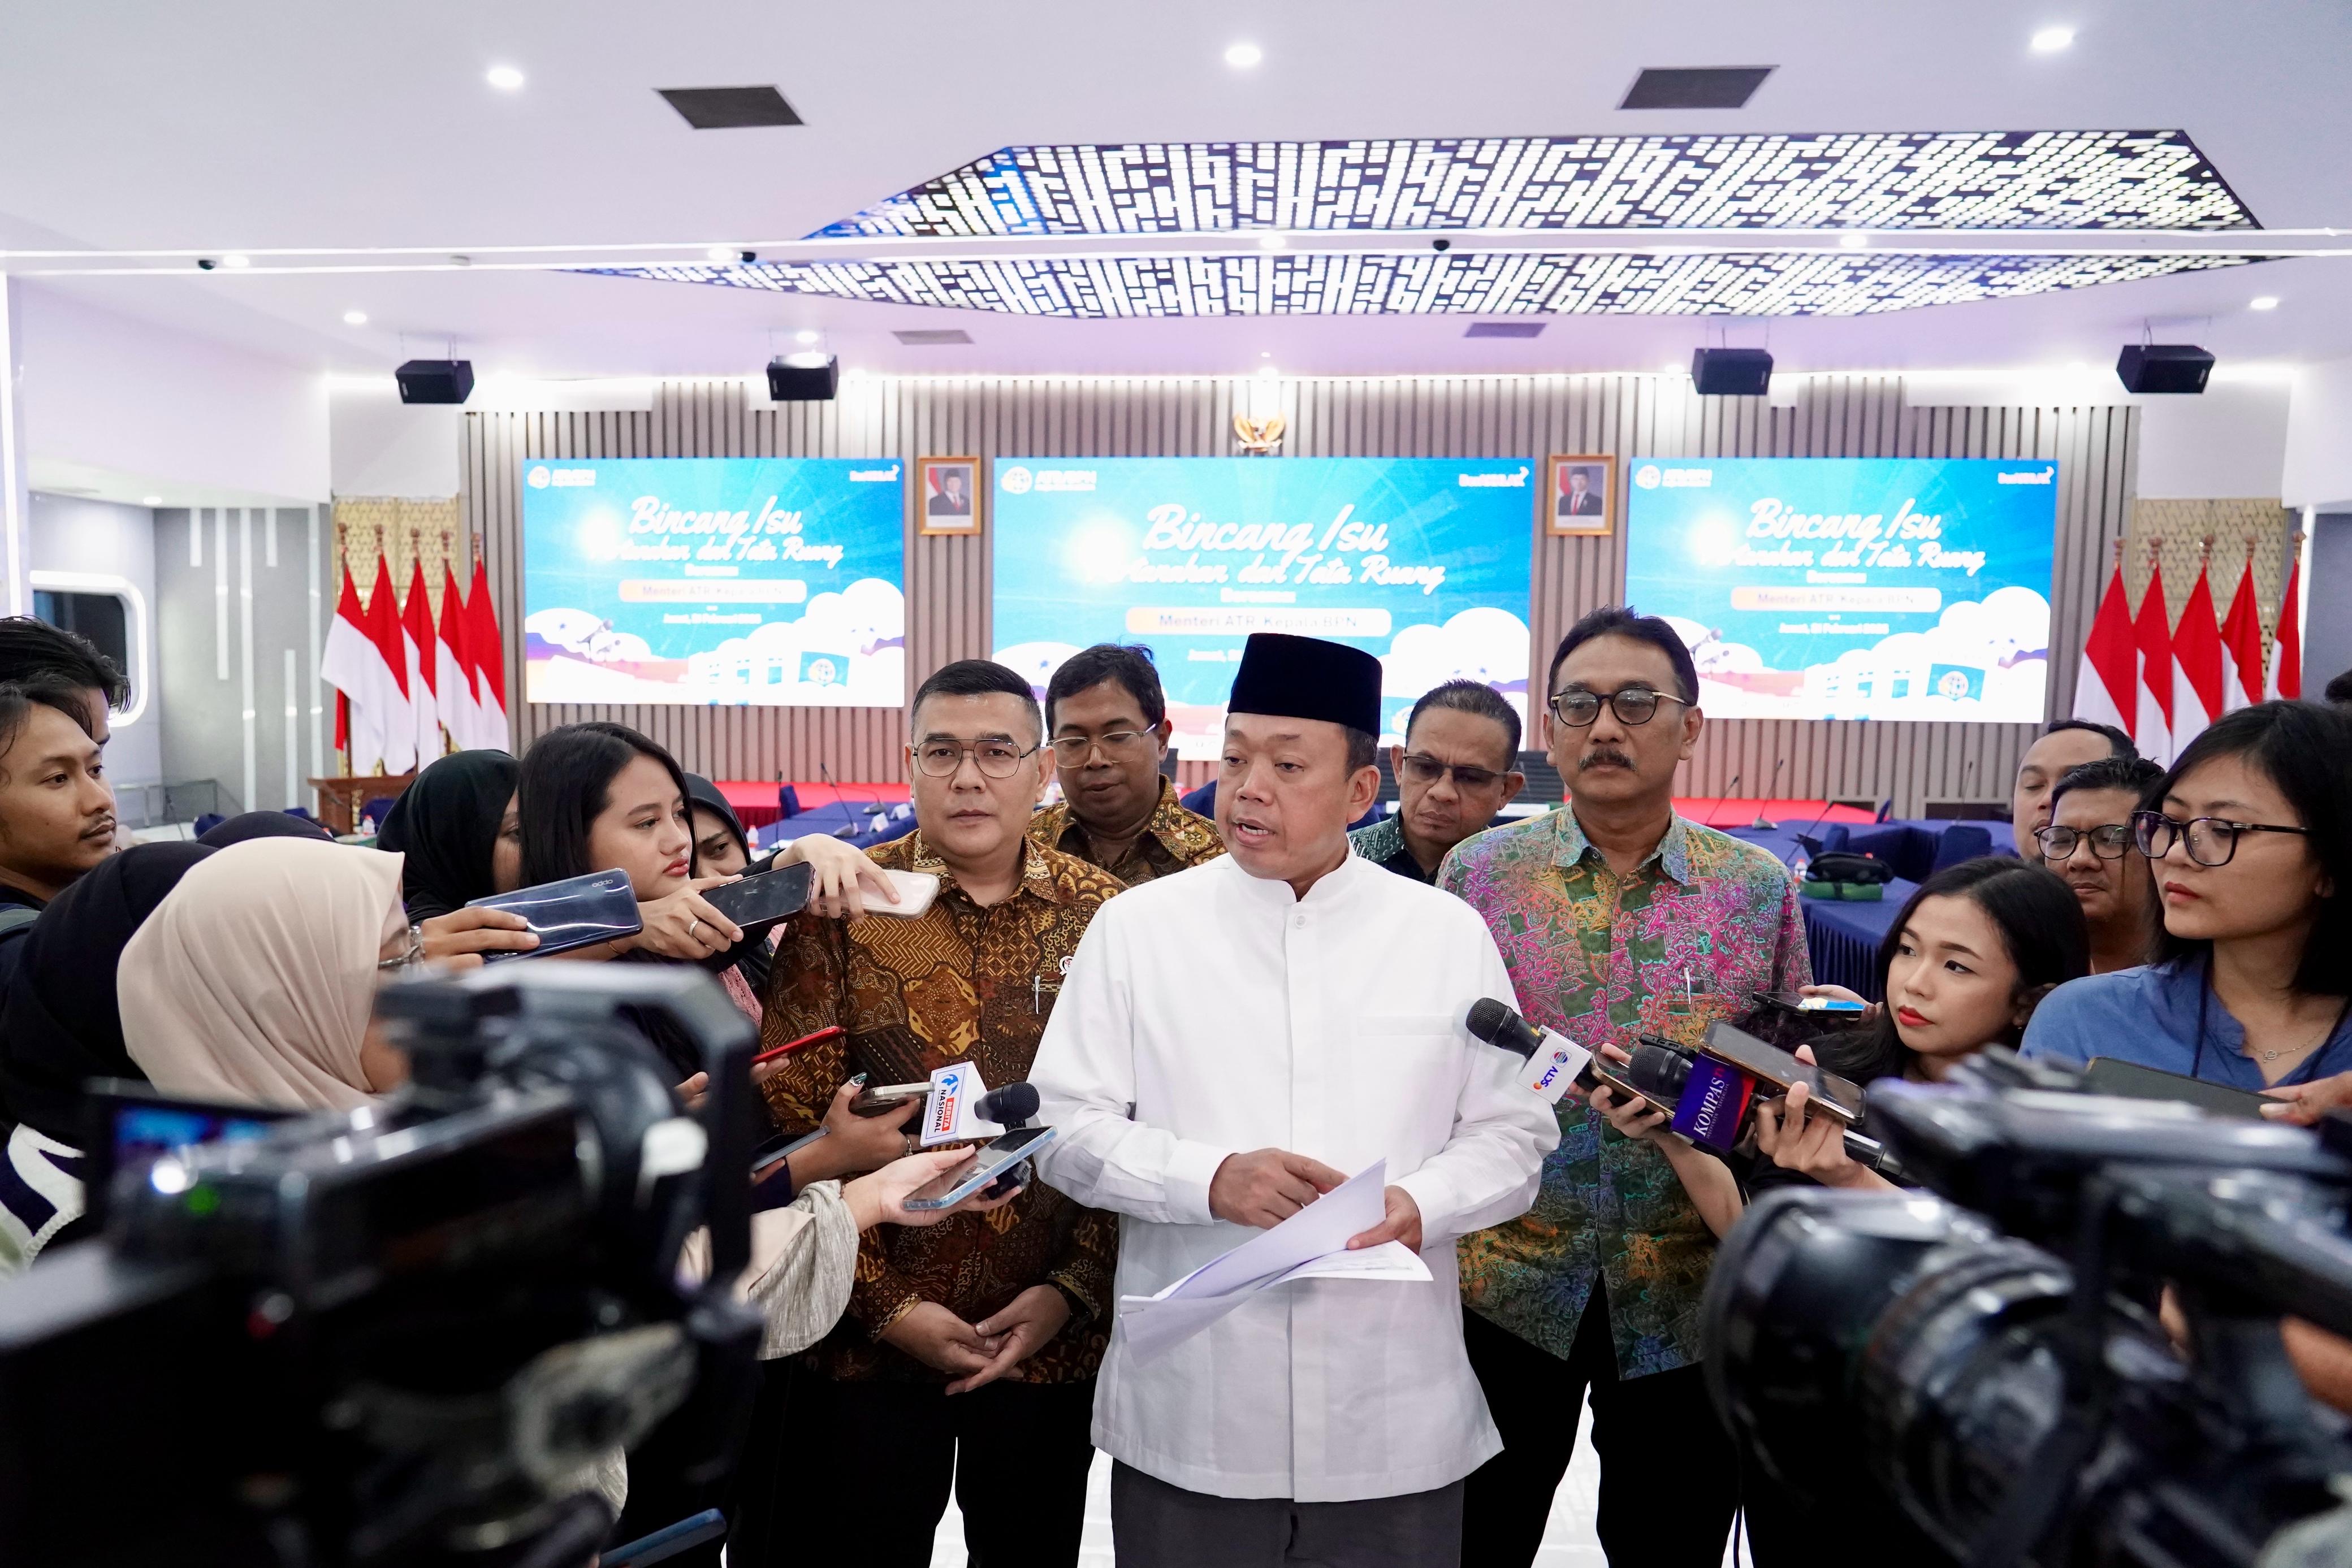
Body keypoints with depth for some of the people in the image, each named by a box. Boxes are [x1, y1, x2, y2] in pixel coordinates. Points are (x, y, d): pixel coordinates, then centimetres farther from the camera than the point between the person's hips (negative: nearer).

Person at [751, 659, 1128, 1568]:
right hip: (870, 1340, -1)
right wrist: (883, 1303, -10)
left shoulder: (1103, 916, -2)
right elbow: (791, 1126, -7)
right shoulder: (841, 907, -6)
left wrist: (1074, 1290, -8)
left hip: (1053, 1343, 2)